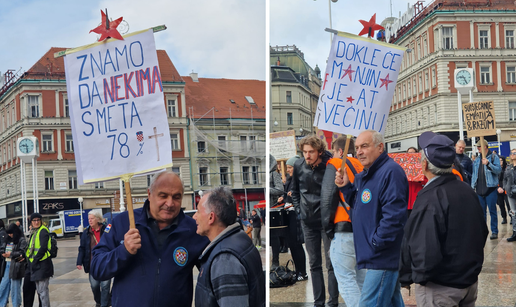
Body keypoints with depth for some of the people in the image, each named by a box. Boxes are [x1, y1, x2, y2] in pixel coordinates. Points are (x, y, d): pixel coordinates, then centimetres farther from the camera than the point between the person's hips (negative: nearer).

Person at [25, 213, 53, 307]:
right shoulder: (34, 232, 18)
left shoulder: (43, 231, -10)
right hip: (36, 264, 9)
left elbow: (43, 248, -19)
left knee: (42, 289, -10)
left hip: (43, 264, -9)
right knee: (39, 290, 14)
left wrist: (35, 260, -18)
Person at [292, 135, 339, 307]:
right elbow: (295, 191, 16)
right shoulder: (298, 166, 0)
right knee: (314, 264, 10)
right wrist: (299, 210, 7)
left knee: (331, 263, -1)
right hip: (308, 221, 4)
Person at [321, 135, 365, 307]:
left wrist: (328, 227, 0)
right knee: (360, 278, 14)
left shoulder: (335, 165, -1)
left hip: (344, 230, -6)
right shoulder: (362, 167, 15)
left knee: (346, 279, -5)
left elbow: (327, 199, -7)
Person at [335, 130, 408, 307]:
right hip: (373, 256, 10)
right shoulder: (363, 175, 15)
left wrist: (376, 242, -20)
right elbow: (358, 205, 22)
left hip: (382, 258, -10)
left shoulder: (391, 172, -18)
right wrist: (346, 187, 6)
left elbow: (394, 214, -25)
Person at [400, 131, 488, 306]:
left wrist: (406, 276, -15)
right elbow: (482, 233, 13)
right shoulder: (467, 191, 3)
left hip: (439, 288, -8)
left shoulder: (429, 199, -23)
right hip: (471, 280, 8)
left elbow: (426, 250, -29)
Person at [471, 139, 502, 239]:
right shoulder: (477, 160, 16)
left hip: (490, 189, -5)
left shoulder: (494, 157, -1)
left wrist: (488, 164, -26)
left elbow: (498, 170, -13)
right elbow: (474, 174, 20)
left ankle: (494, 231, 4)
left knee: (492, 211, -3)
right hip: (479, 189, 5)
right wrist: (472, 186, 13)